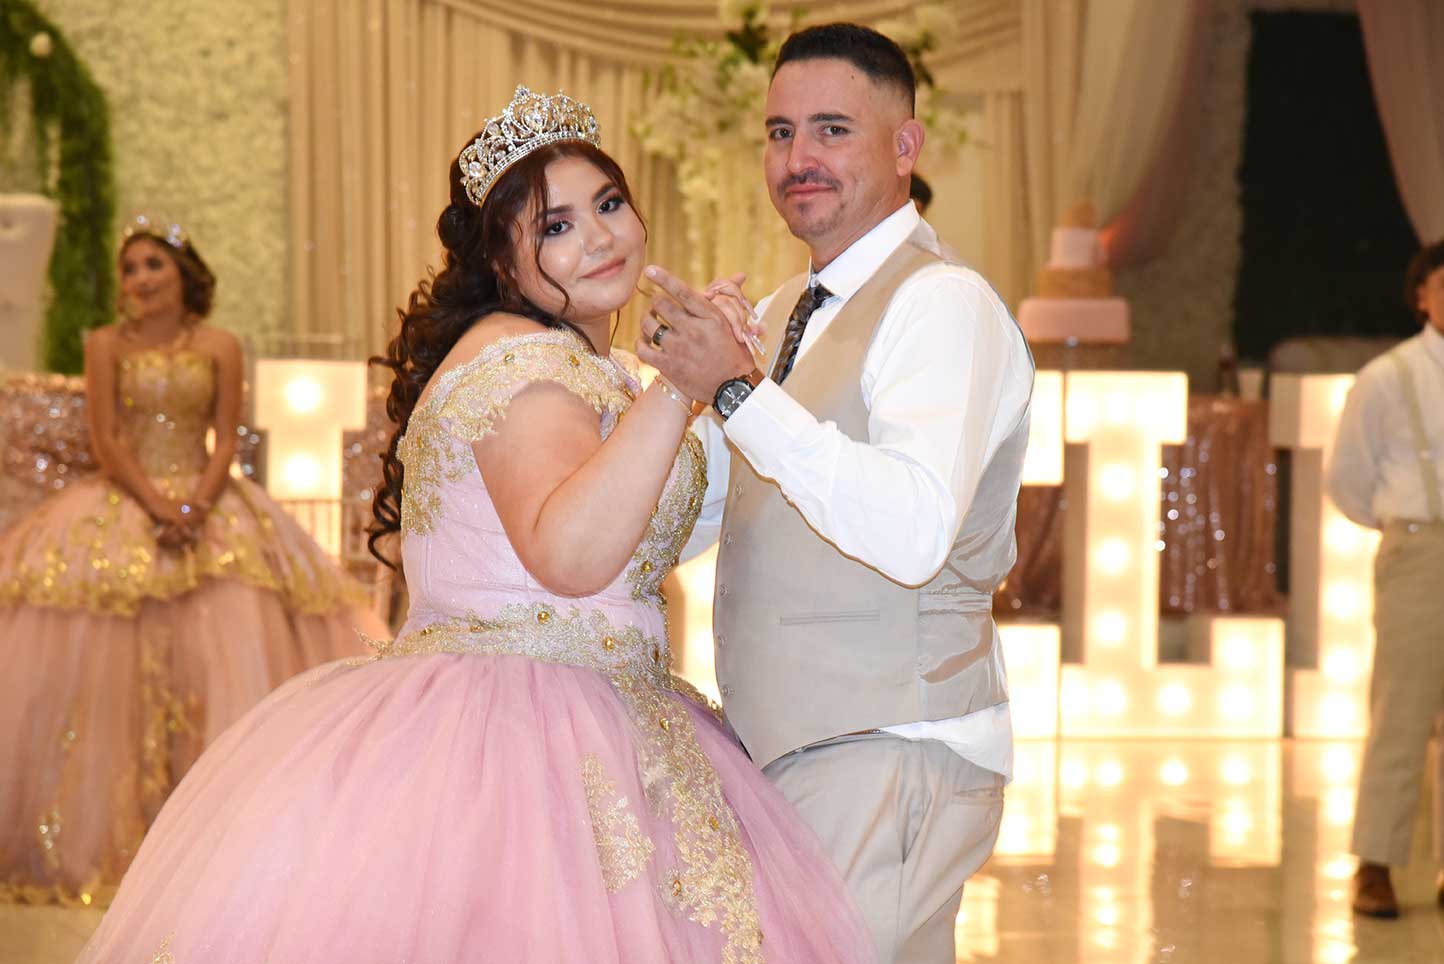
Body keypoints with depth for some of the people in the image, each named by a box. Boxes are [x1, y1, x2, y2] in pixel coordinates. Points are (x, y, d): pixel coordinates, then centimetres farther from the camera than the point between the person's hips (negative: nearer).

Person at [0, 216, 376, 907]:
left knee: (225, 657, -11)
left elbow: (225, 441, 3)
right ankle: (113, 826, -6)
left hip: (206, 507, 0)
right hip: (121, 509, 0)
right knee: (111, 664, -9)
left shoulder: (219, 348, 7)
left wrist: (197, 503, -14)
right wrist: (157, 505, -14)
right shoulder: (106, 345, 6)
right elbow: (107, 442, -2)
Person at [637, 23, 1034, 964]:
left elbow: (914, 533, -28)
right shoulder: (782, 314, 16)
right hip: (787, 747, 8)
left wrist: (739, 390, -29)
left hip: (891, 756, -8)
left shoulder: (944, 304, -12)